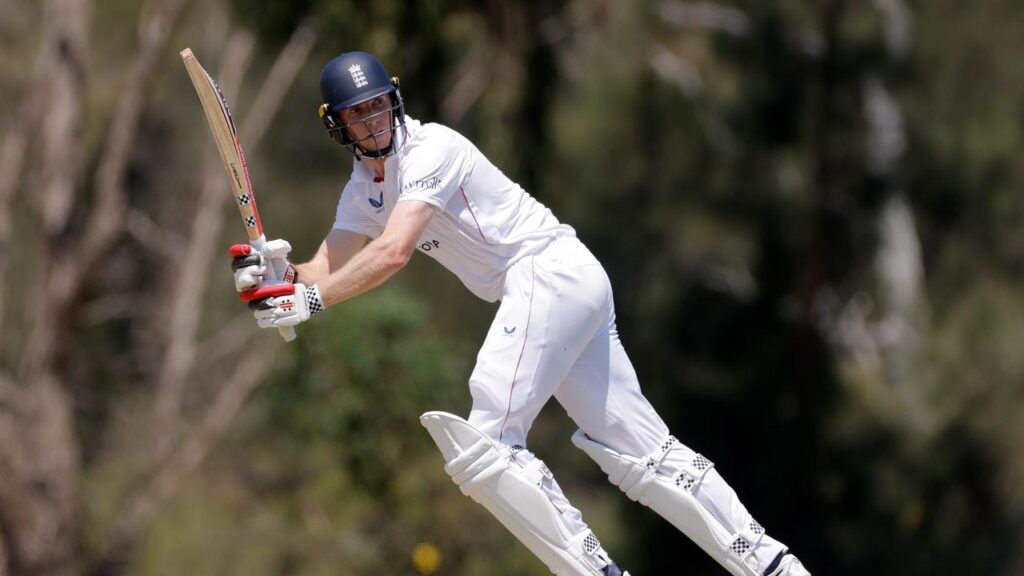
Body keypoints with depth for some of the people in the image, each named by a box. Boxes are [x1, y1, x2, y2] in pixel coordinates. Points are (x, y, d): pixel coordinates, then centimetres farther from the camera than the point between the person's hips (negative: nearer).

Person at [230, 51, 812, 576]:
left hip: (550, 270, -9)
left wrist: (314, 299, -29)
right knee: (640, 451, 5)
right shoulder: (366, 185, 17)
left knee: (487, 444, -17)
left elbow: (393, 252, -24)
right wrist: (277, 268, -11)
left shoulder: (430, 148, -11)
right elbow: (325, 271, 11)